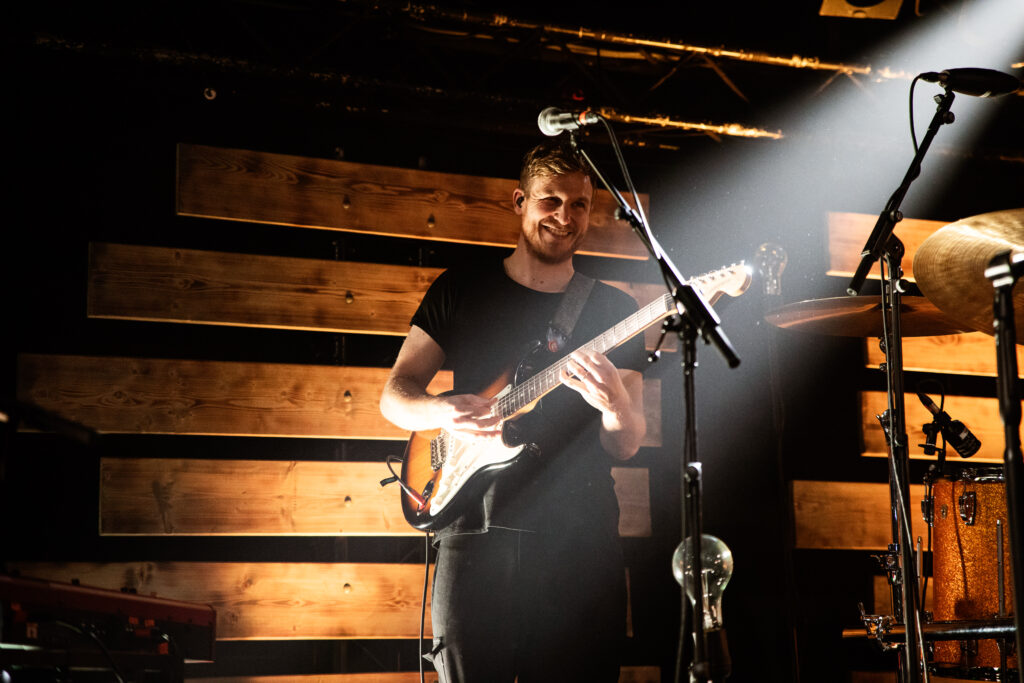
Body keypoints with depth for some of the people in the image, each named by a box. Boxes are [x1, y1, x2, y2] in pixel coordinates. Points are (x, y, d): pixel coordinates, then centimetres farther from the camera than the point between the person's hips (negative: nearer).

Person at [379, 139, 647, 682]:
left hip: (580, 540, 1)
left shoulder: (614, 310, 11)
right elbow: (395, 393, 10)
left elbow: (625, 447, 6)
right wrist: (445, 411, -12)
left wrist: (617, 406, -17)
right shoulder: (461, 288, 11)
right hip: (476, 530, 0)